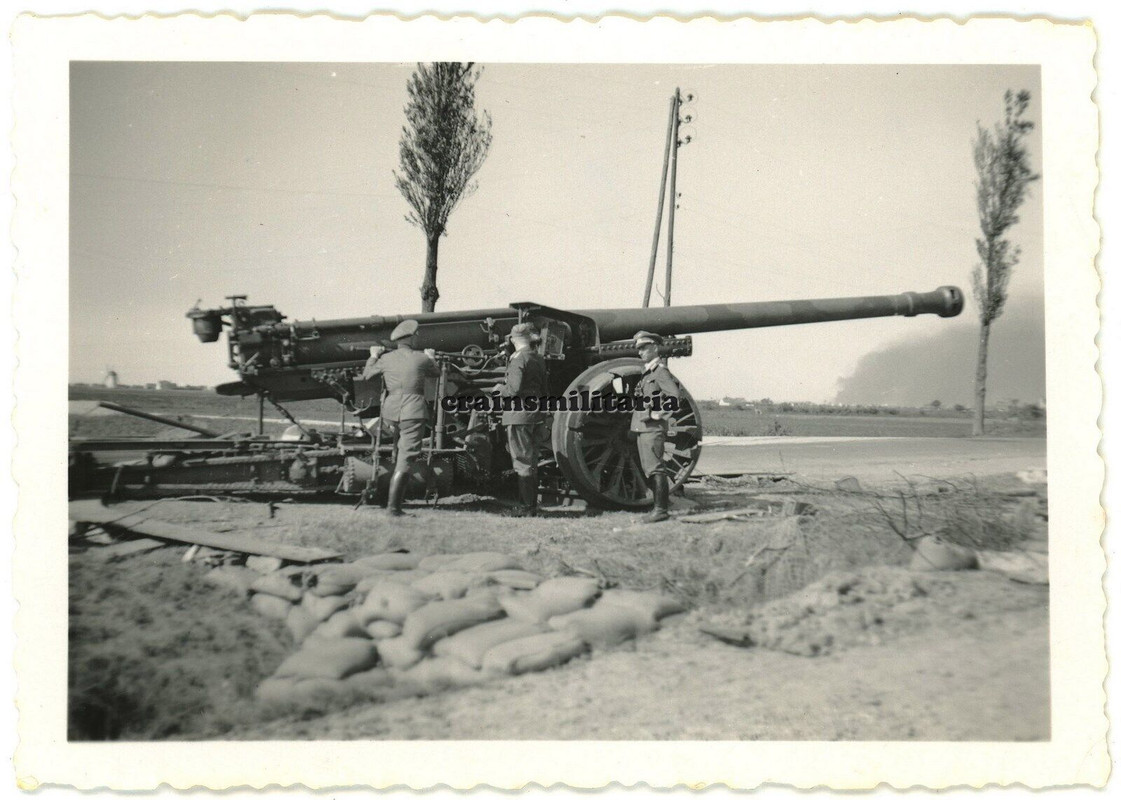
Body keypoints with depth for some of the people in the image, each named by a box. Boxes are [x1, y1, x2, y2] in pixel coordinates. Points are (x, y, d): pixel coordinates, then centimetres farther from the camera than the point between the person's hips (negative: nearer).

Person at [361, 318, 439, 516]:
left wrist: (373, 357, 37)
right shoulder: (421, 359, 0)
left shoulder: (385, 359, 5)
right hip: (413, 413, -4)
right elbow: (435, 373, 21)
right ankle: (393, 505, -11)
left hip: (390, 413, 4)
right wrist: (431, 358, 42)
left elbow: (366, 376, 20)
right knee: (405, 460, -6)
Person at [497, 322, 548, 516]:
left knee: (522, 463, -3)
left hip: (519, 414, -8)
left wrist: (501, 391, -3)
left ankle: (527, 507, -1)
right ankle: (532, 505, 19)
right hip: (537, 414, 8)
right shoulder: (539, 359, 11)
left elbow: (514, 388, -21)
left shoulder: (518, 359, -12)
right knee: (532, 462, 14)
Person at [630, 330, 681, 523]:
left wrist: (660, 414, -18)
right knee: (647, 469, 12)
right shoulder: (646, 372, 17)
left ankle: (661, 509, -8)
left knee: (655, 468, -10)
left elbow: (675, 395, -23)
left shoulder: (660, 371, -11)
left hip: (653, 427, -10)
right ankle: (660, 504, 18)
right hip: (642, 427, 10)